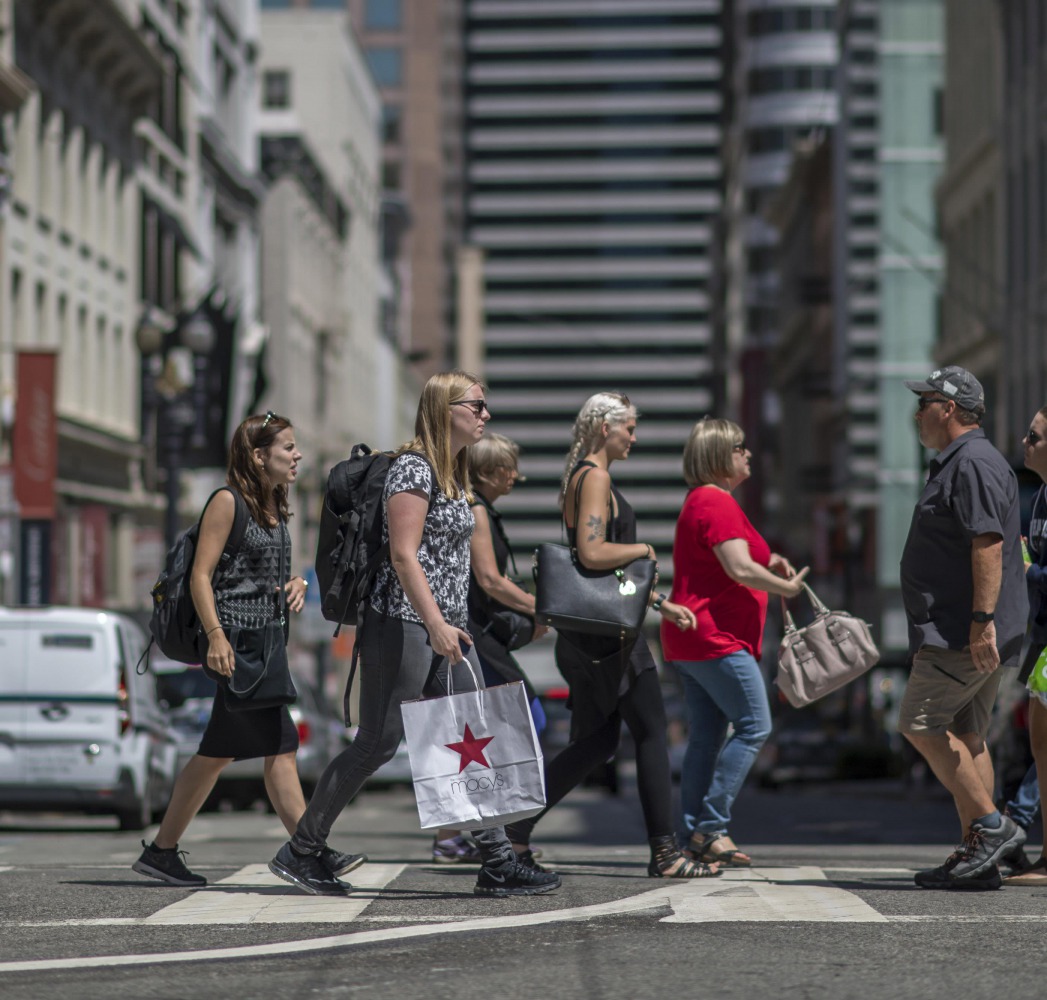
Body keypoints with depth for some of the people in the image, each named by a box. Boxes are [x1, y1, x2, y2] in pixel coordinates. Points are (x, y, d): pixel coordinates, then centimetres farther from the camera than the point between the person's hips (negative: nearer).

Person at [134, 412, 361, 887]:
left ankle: (161, 851, 17)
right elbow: (200, 575, -13)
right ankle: (312, 852, -14)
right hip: (234, 639, -9)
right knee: (280, 745, -13)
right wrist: (216, 637, -21)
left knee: (218, 753, 10)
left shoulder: (275, 507, 16)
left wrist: (295, 584, 3)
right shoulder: (228, 501, -9)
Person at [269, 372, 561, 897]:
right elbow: (403, 555, -19)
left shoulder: (454, 473, 17)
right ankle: (299, 852, 5)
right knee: (378, 743, -5)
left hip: (446, 628, 9)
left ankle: (497, 864, 2)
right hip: (403, 625, -9)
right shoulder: (414, 467, -12)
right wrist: (436, 625, -25)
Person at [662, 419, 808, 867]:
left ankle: (695, 833, 8)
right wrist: (787, 587, -7)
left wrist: (767, 563, 16)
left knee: (706, 737, 9)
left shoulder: (699, 502, 20)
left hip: (691, 639, 11)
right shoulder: (717, 503, -14)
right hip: (716, 639, -11)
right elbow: (740, 569, -22)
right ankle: (712, 826, -10)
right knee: (753, 726, -9)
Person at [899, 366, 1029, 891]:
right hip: (961, 632, 11)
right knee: (964, 736, 8)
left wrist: (982, 620, -28)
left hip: (965, 633, -11)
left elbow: (988, 543, -23)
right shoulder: (957, 463, 21)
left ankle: (992, 825, -10)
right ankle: (977, 857, 8)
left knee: (921, 723, -11)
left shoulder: (974, 463, -13)